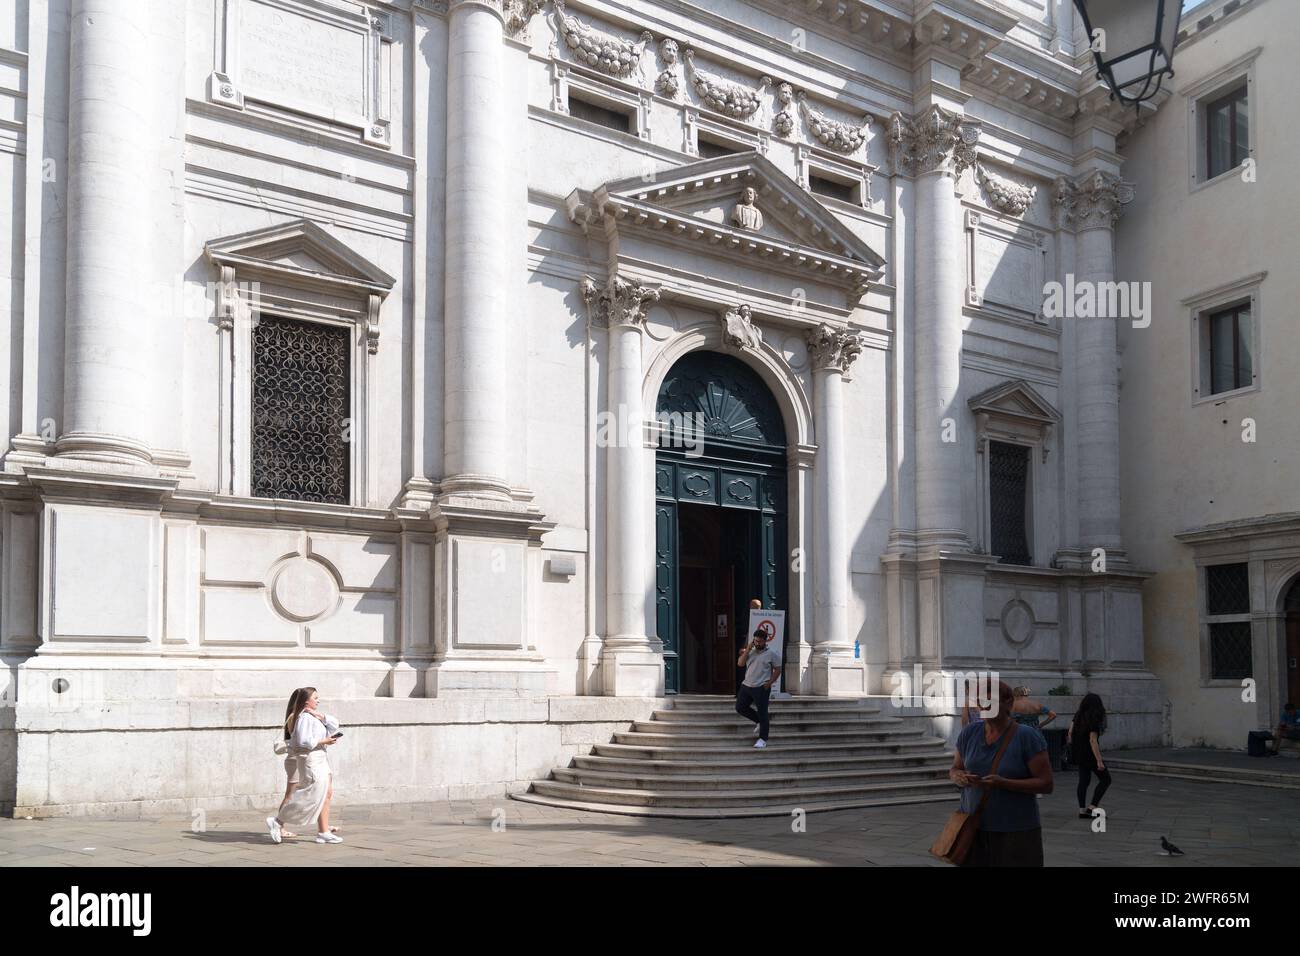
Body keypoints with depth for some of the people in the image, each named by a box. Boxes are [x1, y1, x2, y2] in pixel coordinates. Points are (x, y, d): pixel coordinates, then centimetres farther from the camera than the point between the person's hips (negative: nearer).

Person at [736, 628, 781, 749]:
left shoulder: (771, 654, -4)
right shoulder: (750, 651, 10)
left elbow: (777, 670, -3)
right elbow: (740, 663, 0)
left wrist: (769, 683, -12)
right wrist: (747, 649, -7)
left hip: (761, 688, -6)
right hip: (746, 686, 6)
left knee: (762, 713, -3)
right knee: (740, 708, 7)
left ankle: (763, 739, 4)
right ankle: (759, 722, 26)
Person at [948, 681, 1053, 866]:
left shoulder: (1027, 736, -10)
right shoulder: (970, 732, 2)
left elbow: (1046, 784, -11)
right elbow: (954, 769, 14)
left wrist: (1003, 783, -23)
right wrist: (959, 778, -11)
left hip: (1016, 832, -3)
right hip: (973, 828, 3)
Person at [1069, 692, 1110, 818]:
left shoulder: (1078, 715, 3)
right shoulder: (1094, 720, -18)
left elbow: (1070, 732, 8)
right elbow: (1093, 741, -22)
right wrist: (1099, 761, -22)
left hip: (1078, 753, 7)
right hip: (1090, 754, -7)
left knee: (1084, 780, 13)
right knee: (1105, 779, 4)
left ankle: (1082, 809, 10)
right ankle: (1092, 807, -4)